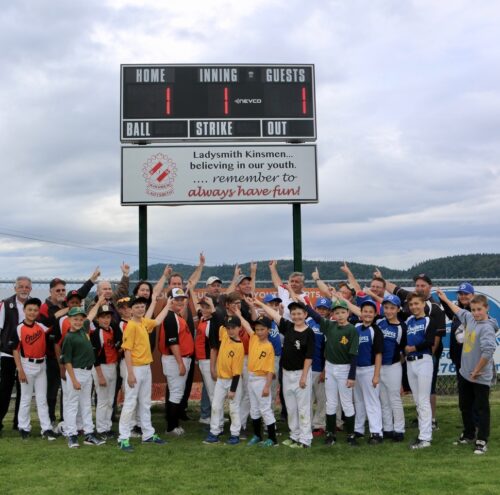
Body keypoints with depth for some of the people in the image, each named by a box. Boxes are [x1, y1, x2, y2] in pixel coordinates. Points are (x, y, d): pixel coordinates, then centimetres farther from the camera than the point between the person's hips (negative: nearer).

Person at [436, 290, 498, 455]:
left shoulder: (487, 327, -21)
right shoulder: (470, 318, 4)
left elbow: (488, 351, -32)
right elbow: (460, 312, 27)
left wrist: (477, 371, -22)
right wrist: (445, 299, 36)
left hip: (480, 378, -8)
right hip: (464, 373, 8)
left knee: (481, 409, 4)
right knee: (465, 406, 19)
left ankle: (482, 441, 14)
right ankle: (469, 434, 35)